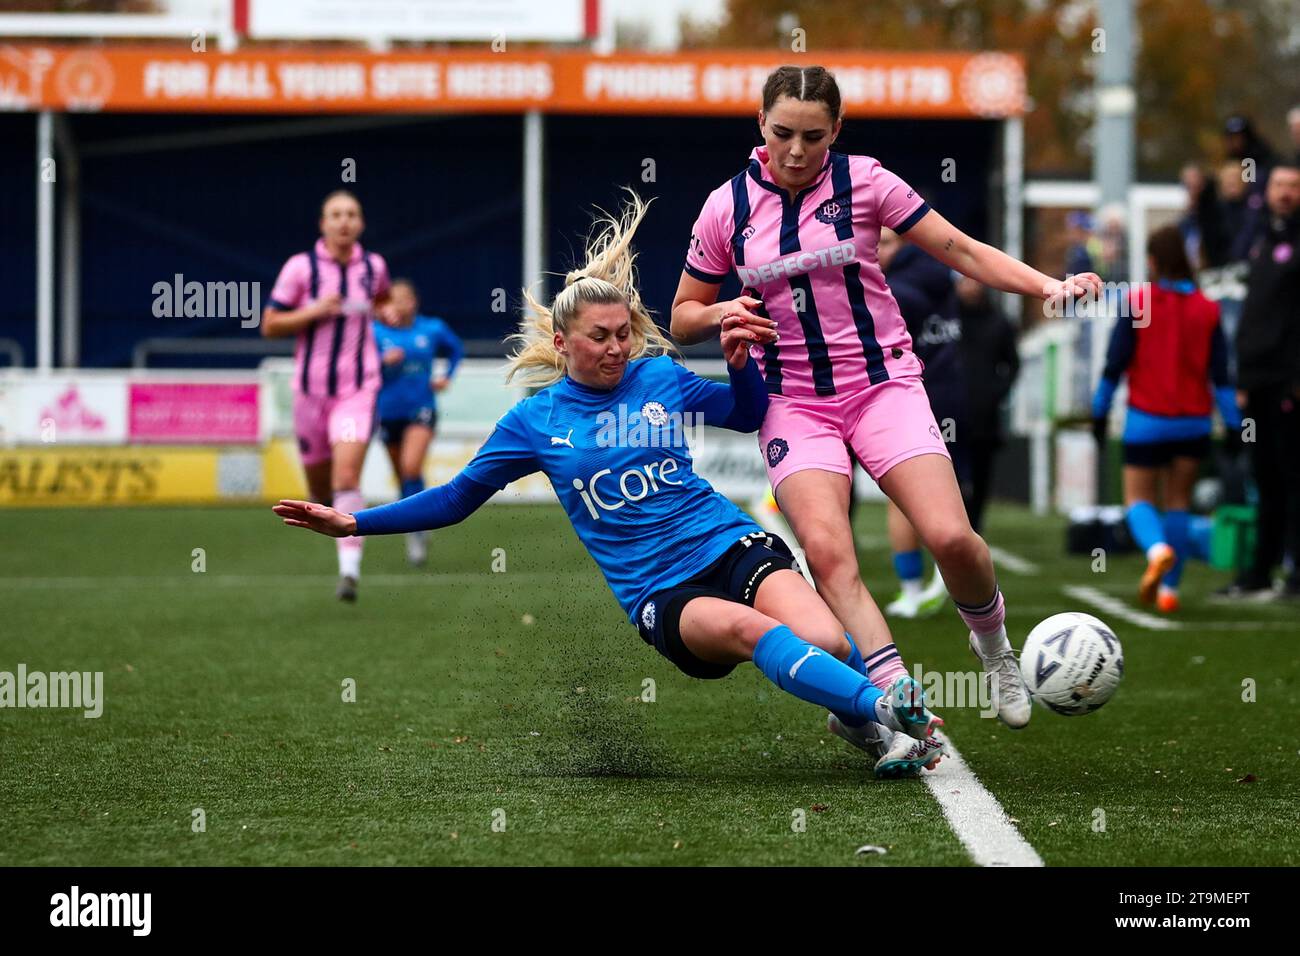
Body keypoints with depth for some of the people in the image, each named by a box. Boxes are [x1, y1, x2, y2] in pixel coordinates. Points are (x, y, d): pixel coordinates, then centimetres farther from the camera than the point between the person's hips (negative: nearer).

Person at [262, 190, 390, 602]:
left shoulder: (373, 266, 5)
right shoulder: (300, 267, -5)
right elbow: (269, 325, -3)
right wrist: (314, 312, -16)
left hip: (358, 390, 0)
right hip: (312, 389, 0)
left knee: (347, 476, -19)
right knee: (319, 485, 9)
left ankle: (350, 570, -22)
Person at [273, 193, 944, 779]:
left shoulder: (660, 377, 10)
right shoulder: (533, 421, 6)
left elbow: (749, 414, 24)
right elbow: (455, 499, 14)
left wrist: (740, 360, 3)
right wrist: (352, 523, 8)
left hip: (732, 545, 2)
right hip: (659, 595, -2)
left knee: (825, 641, -28)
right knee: (745, 627, -37)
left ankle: (861, 717, 2)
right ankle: (888, 709, -38)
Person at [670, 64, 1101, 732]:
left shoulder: (863, 181, -3)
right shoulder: (727, 206, 1)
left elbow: (962, 252, 0)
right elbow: (683, 319, 10)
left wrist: (1047, 285, -13)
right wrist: (721, 315, -12)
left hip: (883, 385, -1)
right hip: (793, 400, 1)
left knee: (950, 537, -18)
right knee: (826, 551, -24)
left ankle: (993, 645, 13)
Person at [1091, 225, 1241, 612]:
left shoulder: (1136, 303, -8)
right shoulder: (1207, 309, 0)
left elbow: (1114, 365, -7)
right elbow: (1220, 374, -1)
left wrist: (1099, 412, 1)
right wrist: (1233, 424, 3)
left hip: (1147, 421, -3)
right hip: (1193, 422, 3)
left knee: (1138, 499, 6)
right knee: (1179, 503, 14)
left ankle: (1157, 548, -27)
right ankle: (1168, 588, 6)